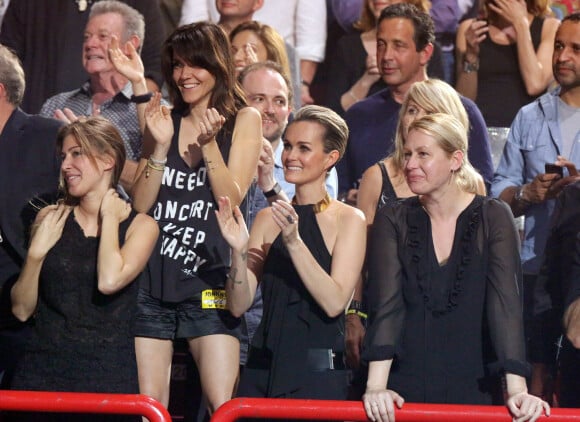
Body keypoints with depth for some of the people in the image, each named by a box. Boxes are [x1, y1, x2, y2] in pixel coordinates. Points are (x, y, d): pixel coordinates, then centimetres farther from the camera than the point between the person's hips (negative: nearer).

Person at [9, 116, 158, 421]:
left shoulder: (139, 225, 0)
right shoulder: (50, 219, 7)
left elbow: (109, 282, -20)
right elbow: (21, 310, 7)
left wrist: (109, 218, -6)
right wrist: (37, 252, -8)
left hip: (108, 376, -2)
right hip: (43, 371, 2)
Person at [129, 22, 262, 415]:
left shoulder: (243, 120, 4)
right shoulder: (165, 120, 12)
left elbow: (231, 199, -6)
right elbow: (139, 205, 5)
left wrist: (209, 144, -18)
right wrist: (161, 145, -7)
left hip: (208, 281, -3)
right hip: (152, 279, 3)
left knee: (224, 407, -13)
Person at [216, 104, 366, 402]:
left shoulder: (348, 219, -2)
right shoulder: (268, 219, 10)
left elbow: (334, 303, -15)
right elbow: (238, 306, 4)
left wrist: (294, 242, -22)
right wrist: (238, 251, -12)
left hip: (318, 376, -4)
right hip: (262, 369, 4)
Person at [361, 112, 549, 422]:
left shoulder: (494, 218, -2)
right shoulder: (392, 221, 1)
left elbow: (506, 303, -12)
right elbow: (386, 304, -10)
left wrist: (516, 389, -24)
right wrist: (376, 385, -24)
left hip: (470, 390, -1)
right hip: (402, 391, 1)